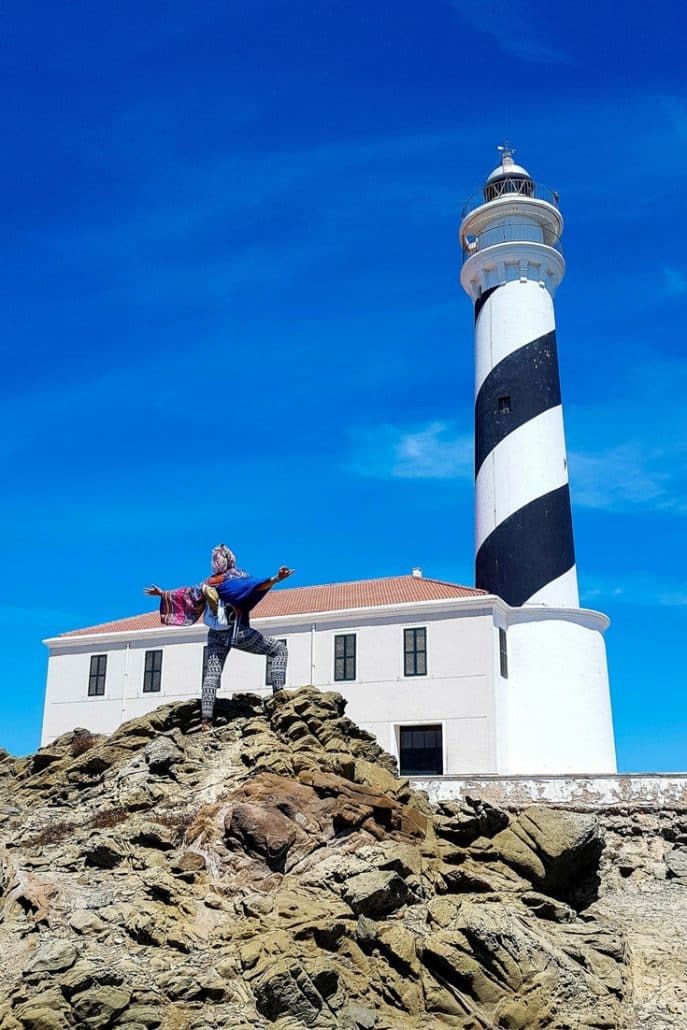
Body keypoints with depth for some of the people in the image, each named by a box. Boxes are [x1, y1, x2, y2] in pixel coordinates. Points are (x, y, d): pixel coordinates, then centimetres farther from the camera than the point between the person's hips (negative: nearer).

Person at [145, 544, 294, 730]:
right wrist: (277, 578, -35)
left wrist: (162, 593, 31)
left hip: (217, 636, 5)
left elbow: (186, 594, 18)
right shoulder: (237, 576, -5)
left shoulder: (207, 583, 9)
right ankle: (278, 692, -13)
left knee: (211, 675, 5)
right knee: (280, 650, 3)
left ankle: (205, 719, -8)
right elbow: (257, 586, -23)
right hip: (239, 631, -5)